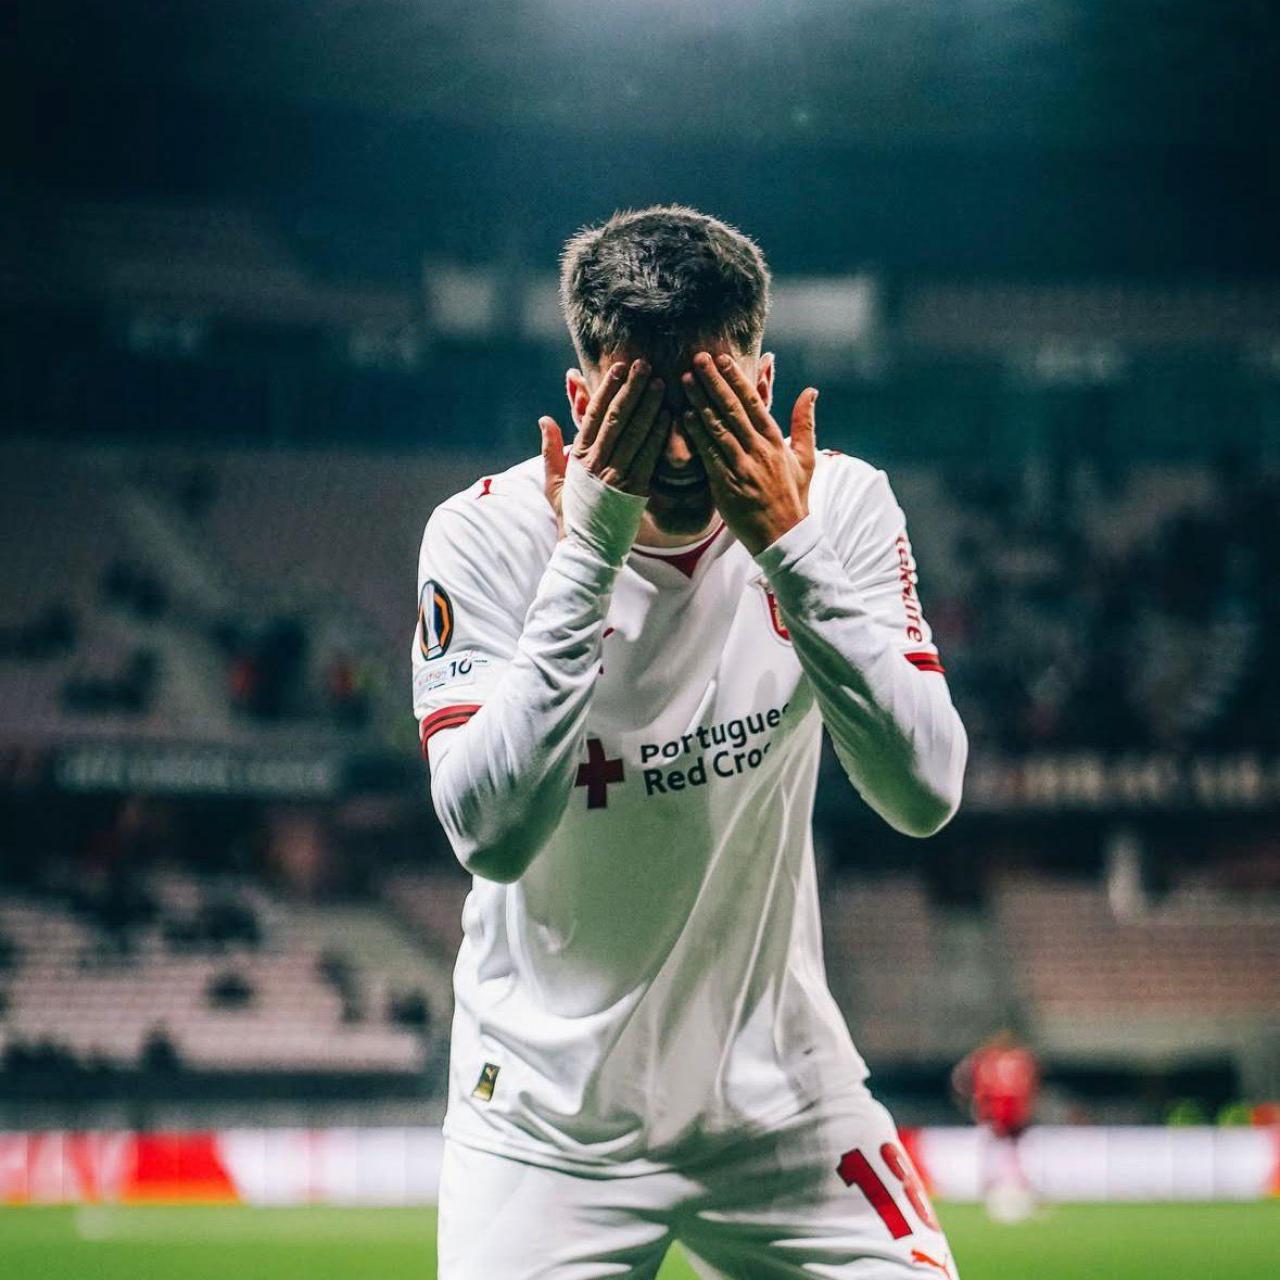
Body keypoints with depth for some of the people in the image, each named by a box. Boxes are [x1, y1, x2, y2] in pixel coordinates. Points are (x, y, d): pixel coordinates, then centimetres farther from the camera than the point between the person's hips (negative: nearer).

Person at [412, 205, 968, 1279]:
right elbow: (491, 832, -27)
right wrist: (588, 551, -29)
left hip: (783, 1098, 2)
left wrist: (789, 548, -25)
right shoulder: (488, 534, -15)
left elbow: (925, 794, -17)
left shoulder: (841, 505, -7)